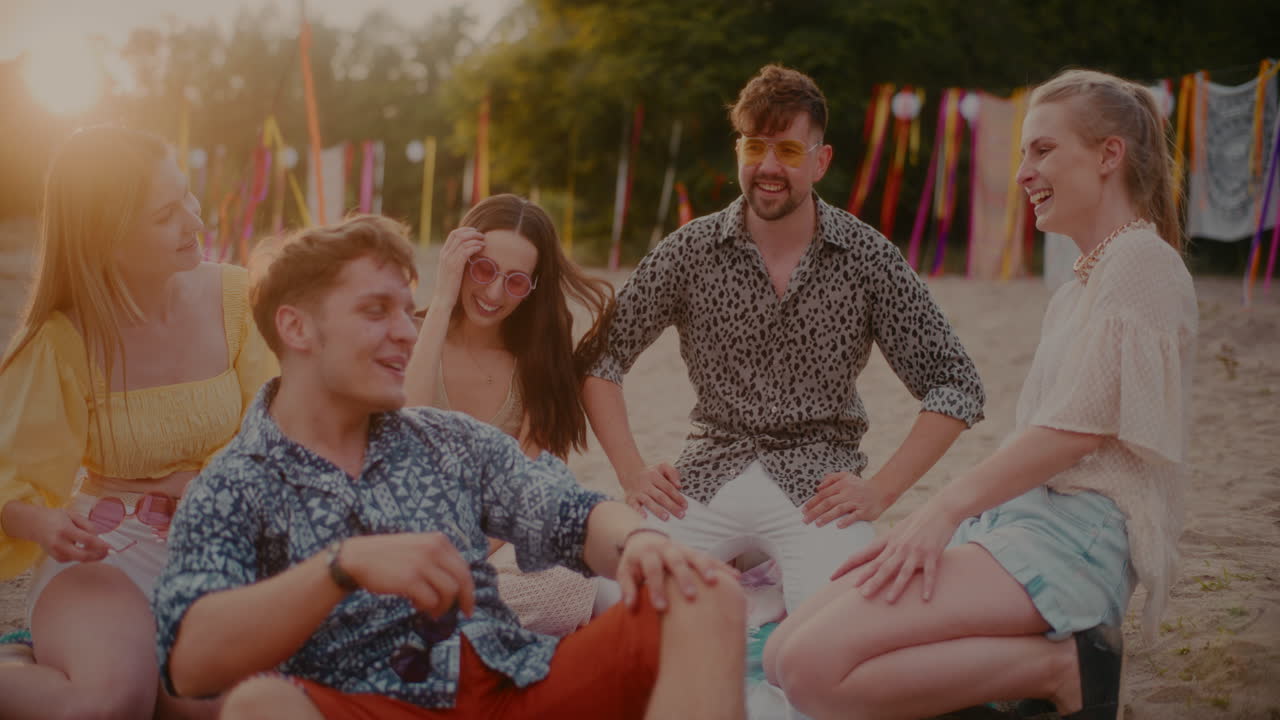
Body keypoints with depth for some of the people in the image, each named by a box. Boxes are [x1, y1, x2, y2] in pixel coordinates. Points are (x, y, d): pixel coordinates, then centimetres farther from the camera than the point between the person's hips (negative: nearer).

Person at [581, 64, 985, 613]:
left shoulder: (867, 258, 0)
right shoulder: (691, 250, 4)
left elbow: (956, 386, 1)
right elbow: (600, 356, 9)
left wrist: (881, 489, -8)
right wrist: (632, 471, -2)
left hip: (818, 482, -2)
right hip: (708, 477, 2)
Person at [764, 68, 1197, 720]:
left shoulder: (1142, 260, -5)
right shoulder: (1072, 295, 25)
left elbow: (1083, 425, -15)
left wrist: (945, 509, -17)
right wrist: (938, 521, 9)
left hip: (1076, 533, -10)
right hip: (1013, 519, 10)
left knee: (815, 667, -25)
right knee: (783, 655, -6)